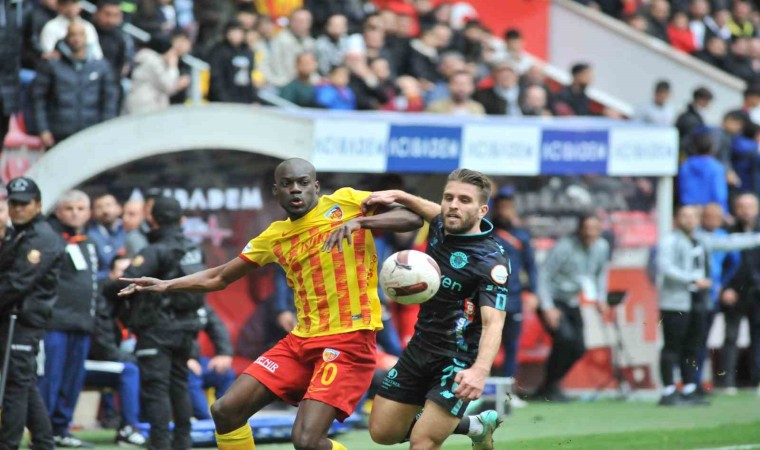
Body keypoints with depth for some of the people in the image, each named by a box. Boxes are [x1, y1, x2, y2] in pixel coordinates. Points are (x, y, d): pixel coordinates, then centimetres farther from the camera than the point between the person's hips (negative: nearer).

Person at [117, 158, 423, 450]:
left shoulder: (345, 202, -2)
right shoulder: (275, 237, 13)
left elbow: (413, 219, -9)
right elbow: (219, 278, 23)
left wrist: (360, 221, -23)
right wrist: (166, 285, 12)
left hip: (348, 340, -7)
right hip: (302, 340, 7)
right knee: (226, 410, 2)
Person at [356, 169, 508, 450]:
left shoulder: (491, 260, -22)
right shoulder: (439, 227, 0)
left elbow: (493, 322, -32)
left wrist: (480, 370, -50)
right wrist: (398, 196, 10)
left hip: (458, 361, -8)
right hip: (420, 348, 8)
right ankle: (475, 427, 28)